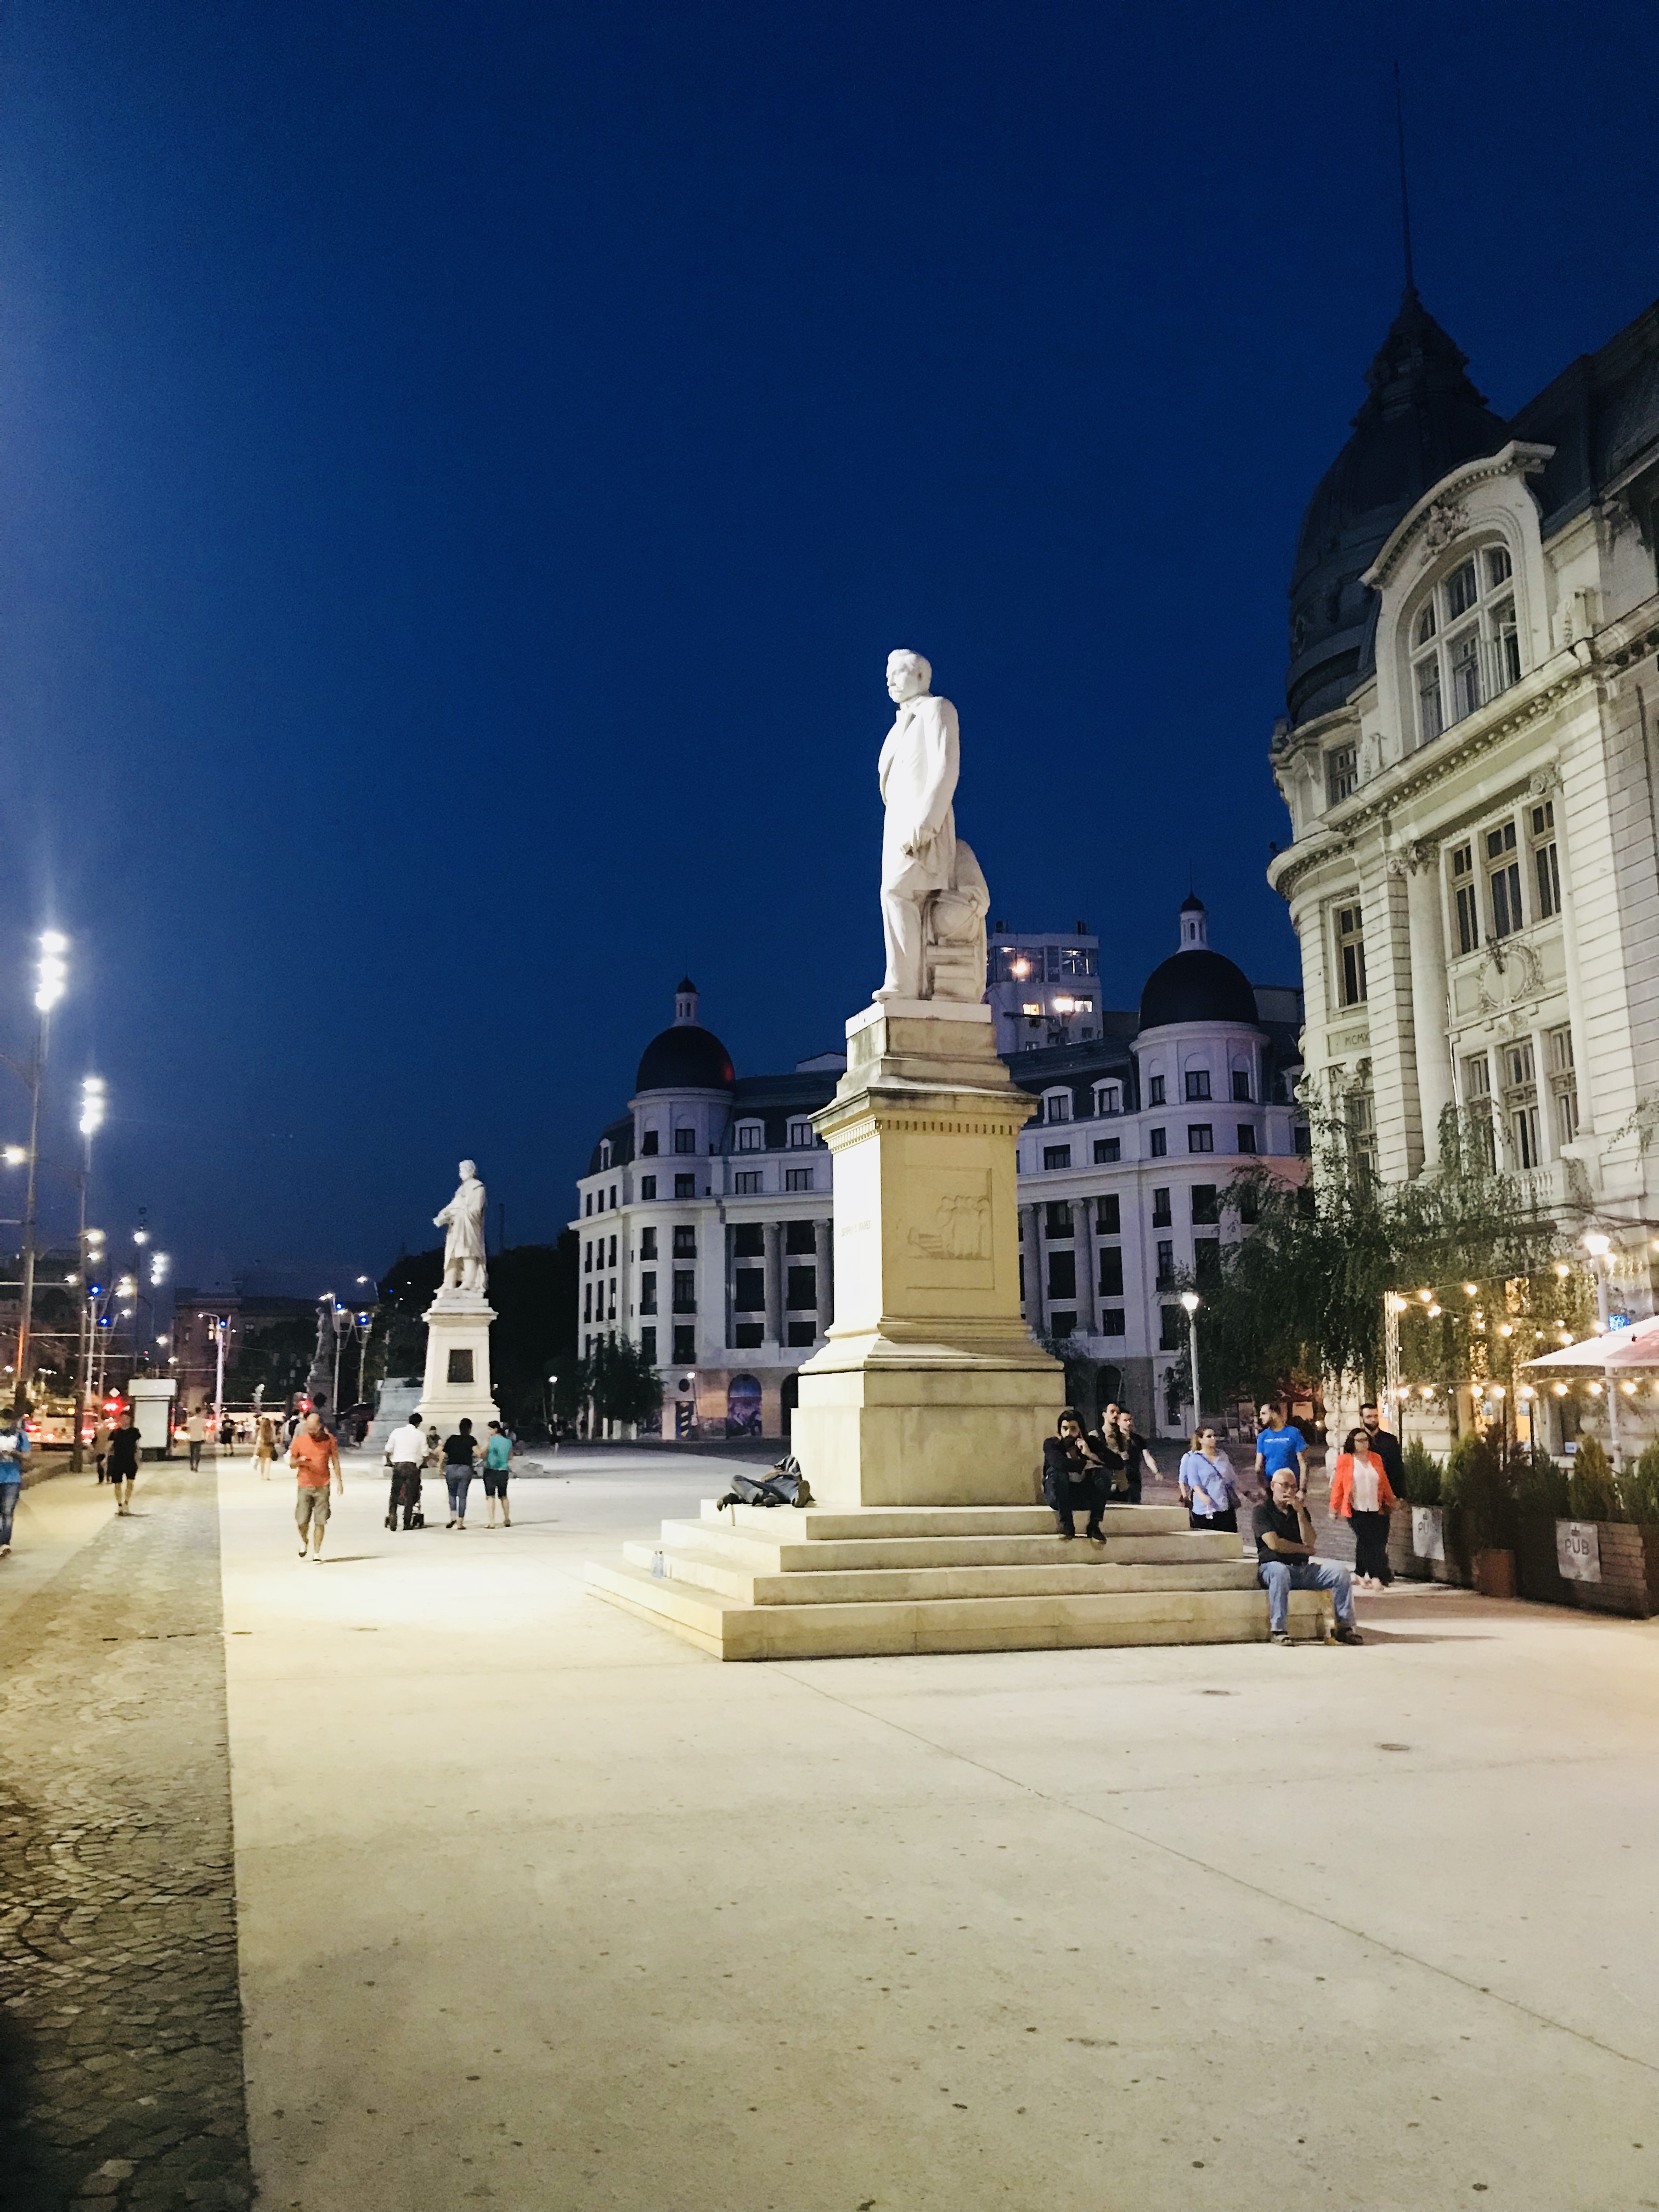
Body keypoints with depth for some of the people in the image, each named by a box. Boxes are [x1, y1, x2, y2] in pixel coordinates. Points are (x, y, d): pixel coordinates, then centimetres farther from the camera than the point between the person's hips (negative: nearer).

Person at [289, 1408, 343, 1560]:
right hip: (304, 1486, 1)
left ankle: (317, 1553, 7)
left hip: (323, 1486, -1)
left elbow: (335, 1462, 5)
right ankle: (304, 1542, 31)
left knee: (320, 1522, -2)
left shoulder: (329, 1440, 0)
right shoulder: (299, 1441, 1)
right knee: (302, 1522, -1)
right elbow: (291, 1463, 8)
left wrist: (339, 1481, -1)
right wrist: (299, 1461, -15)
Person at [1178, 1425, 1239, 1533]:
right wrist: (1202, 1495, -25)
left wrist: (1237, 1494, 18)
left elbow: (1231, 1479, 21)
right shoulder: (1194, 1459, -3)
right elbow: (1194, 1481, -10)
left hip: (1225, 1507, 4)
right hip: (1204, 1509, -4)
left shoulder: (1222, 1456, 13)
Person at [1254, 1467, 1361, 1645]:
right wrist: (1304, 1549, 0)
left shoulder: (1301, 1511, 17)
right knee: (1280, 1572, -41)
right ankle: (1278, 1630, -38)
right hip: (1273, 1565, -6)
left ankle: (1345, 1627, -11)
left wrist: (1300, 1512, -7)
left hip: (1304, 1569, 6)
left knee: (1342, 1573, -13)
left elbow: (1310, 1542, 0)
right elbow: (1274, 1544, -13)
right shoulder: (1262, 1511, 1)